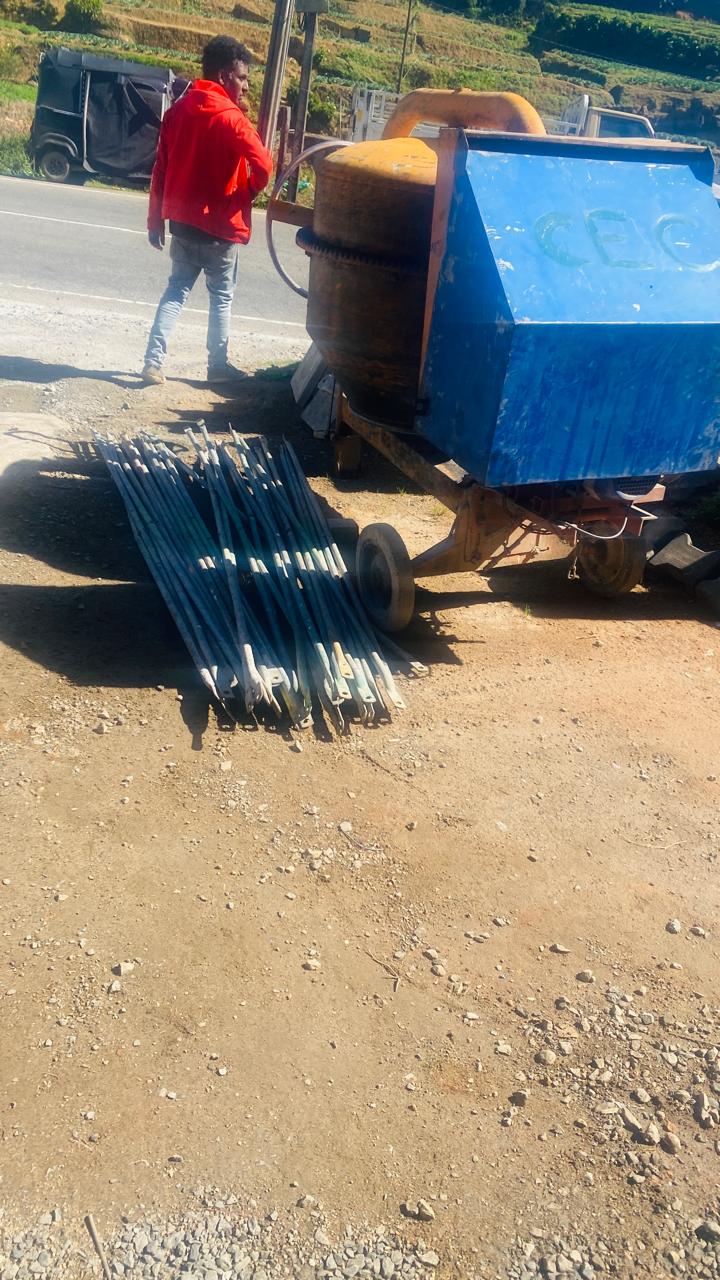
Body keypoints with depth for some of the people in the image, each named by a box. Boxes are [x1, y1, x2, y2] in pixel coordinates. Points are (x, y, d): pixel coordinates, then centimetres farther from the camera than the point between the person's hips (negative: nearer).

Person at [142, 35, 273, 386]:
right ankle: (218, 365, 18)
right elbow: (264, 166, -22)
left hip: (182, 221, 6)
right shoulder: (229, 117, -14)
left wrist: (155, 220, 14)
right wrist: (248, 192, 0)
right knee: (221, 296, 10)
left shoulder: (179, 109, 6)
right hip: (219, 225, -6)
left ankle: (154, 360, 6)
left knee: (177, 289, 14)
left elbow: (160, 169, 8)